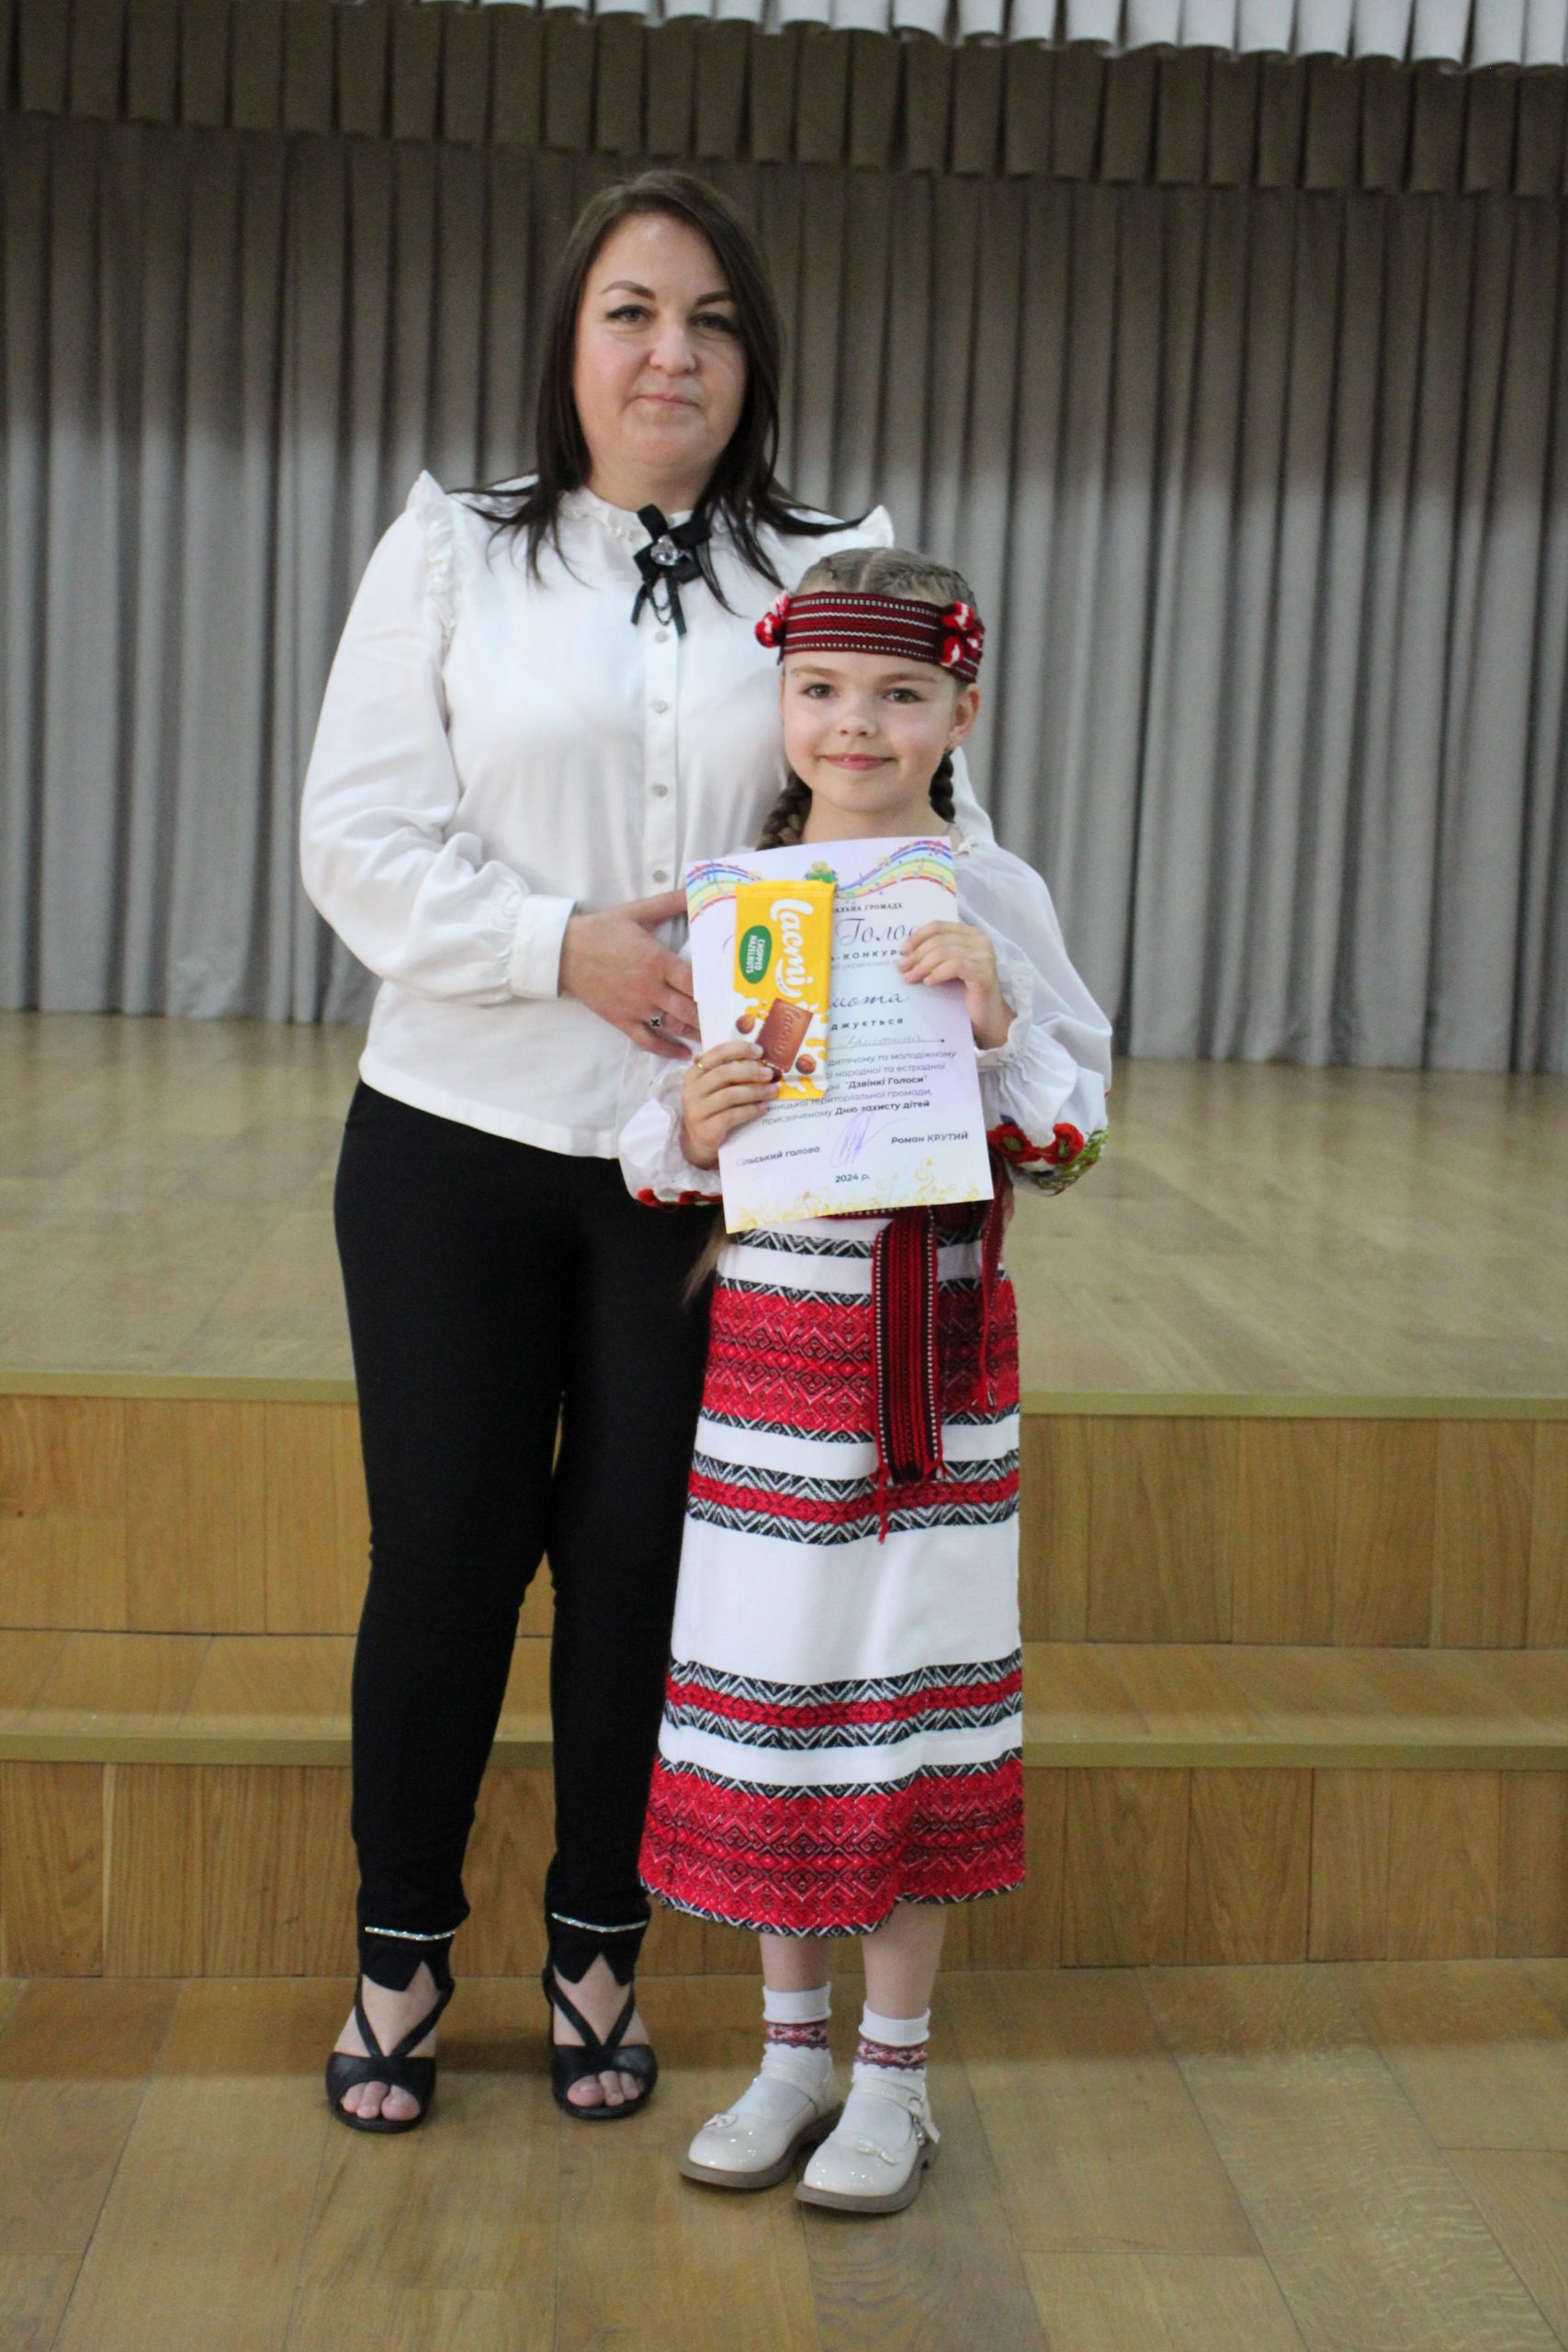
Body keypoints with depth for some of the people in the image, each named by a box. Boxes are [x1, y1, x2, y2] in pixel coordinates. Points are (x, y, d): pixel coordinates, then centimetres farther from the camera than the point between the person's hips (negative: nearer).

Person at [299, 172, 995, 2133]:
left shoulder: (823, 579, 6)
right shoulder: (453, 552, 4)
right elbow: (358, 838, -2)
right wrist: (565, 945, -15)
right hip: (455, 1141, 0)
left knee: (642, 1548, 8)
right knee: (446, 1545, 7)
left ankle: (598, 1947, 27)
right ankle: (399, 1951, 26)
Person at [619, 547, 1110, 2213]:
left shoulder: (991, 895, -3)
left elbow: (1069, 1138, -3)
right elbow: (656, 1149, 4)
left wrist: (995, 1018, -19)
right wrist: (690, 1126, -18)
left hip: (938, 1345, -2)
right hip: (771, 1338, 2)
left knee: (917, 1689, 6)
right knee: (767, 1689, 9)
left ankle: (894, 2073, 24)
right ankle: (792, 2048, 29)